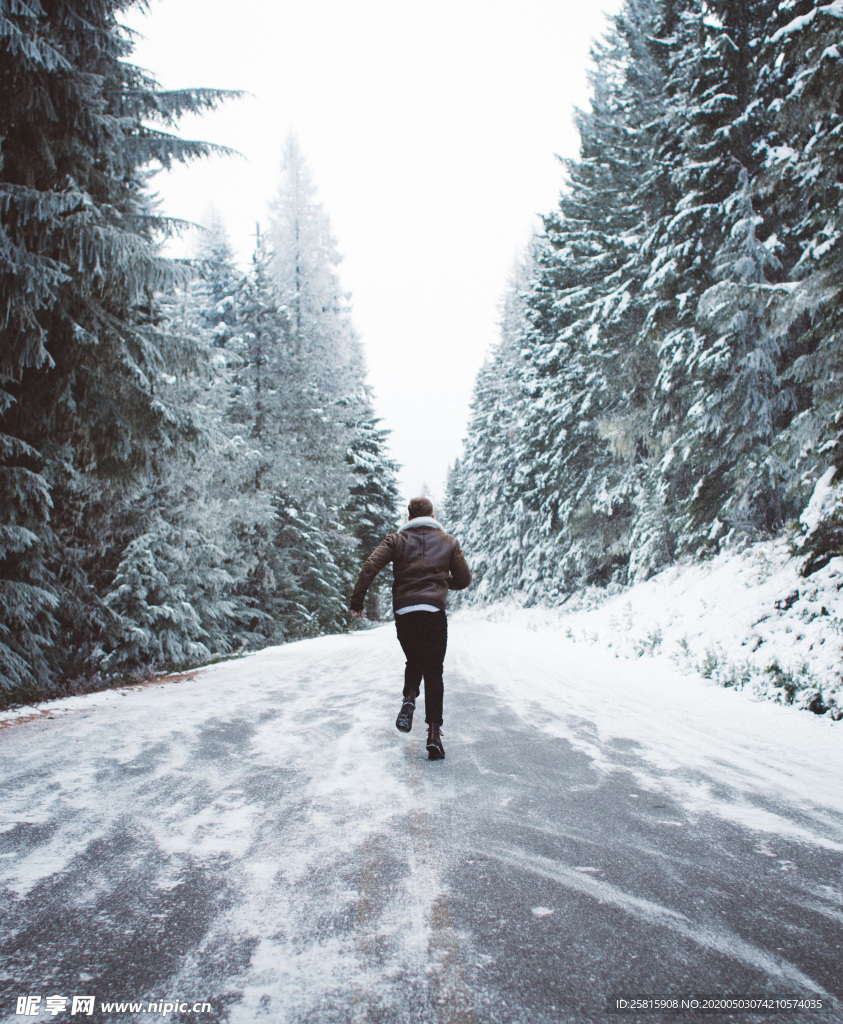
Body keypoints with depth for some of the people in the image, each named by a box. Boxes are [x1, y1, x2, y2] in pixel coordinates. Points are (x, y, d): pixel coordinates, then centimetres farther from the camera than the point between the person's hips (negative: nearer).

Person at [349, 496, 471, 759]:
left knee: (414, 662, 24)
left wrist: (356, 601, -2)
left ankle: (409, 700, -2)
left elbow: (370, 567, -4)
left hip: (403, 613, 1)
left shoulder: (397, 540, 9)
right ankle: (434, 732, -6)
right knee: (433, 671, 5)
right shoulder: (449, 542, 11)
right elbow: (464, 579, 11)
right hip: (434, 612, -1)